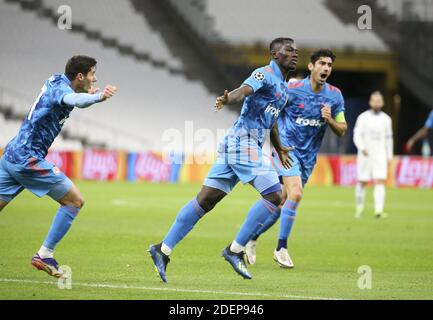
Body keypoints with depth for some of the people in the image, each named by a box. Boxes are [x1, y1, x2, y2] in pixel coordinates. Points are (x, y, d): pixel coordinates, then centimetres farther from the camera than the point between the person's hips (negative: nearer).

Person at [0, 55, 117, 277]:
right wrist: (97, 98, -60)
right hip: (28, 159, -9)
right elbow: (73, 99, -40)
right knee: (74, 201, -2)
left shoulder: (55, 82, 13)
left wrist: (88, 94, 20)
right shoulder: (60, 88, -14)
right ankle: (44, 255, -4)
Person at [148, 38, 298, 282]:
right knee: (274, 195, -11)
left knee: (205, 200, 5)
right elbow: (244, 90, -28)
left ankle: (164, 250, 3)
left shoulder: (283, 87, 22)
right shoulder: (265, 74, -8)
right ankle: (235, 250, -8)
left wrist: (279, 149, 50)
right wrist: (228, 99, -50)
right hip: (244, 143, -9)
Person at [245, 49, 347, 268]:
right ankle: (281, 248, -12)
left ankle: (252, 239, 27)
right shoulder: (292, 90, -12)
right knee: (295, 194, -22)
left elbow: (342, 130, 4)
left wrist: (330, 120, -15)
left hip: (308, 156, 5)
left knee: (283, 203, 8)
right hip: (287, 148, -5)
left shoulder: (335, 96, 0)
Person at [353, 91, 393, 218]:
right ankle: (360, 208, 25)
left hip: (380, 156, 1)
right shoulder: (363, 117, -2)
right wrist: (362, 148, -26)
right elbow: (357, 135, -8)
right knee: (362, 182, 5)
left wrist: (389, 157, 15)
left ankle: (378, 210, -20)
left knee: (380, 182, -12)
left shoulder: (386, 119, 8)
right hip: (365, 155, -1)